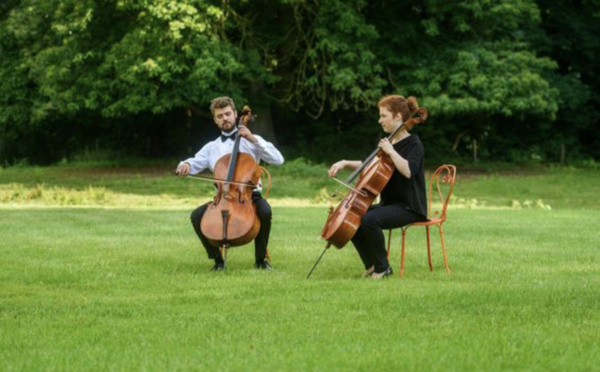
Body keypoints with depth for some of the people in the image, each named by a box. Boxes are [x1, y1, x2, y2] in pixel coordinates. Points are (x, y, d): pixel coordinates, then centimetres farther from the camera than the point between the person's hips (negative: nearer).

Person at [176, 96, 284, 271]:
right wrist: (185, 165, -16)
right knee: (197, 216, -23)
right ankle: (217, 259, -7)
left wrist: (254, 140, -11)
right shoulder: (211, 147, 15)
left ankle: (261, 258, -14)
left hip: (250, 195, -2)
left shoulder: (251, 141, 7)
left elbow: (278, 159, -5)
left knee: (265, 211, -35)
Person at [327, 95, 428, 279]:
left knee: (369, 219, -31)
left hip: (409, 207, -9)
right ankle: (371, 265, 5)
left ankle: (383, 267, -13)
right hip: (388, 203, 9)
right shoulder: (388, 142, 12)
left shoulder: (413, 143, -12)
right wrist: (345, 163, 9)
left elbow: (408, 171, -32)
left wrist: (391, 151, -27)